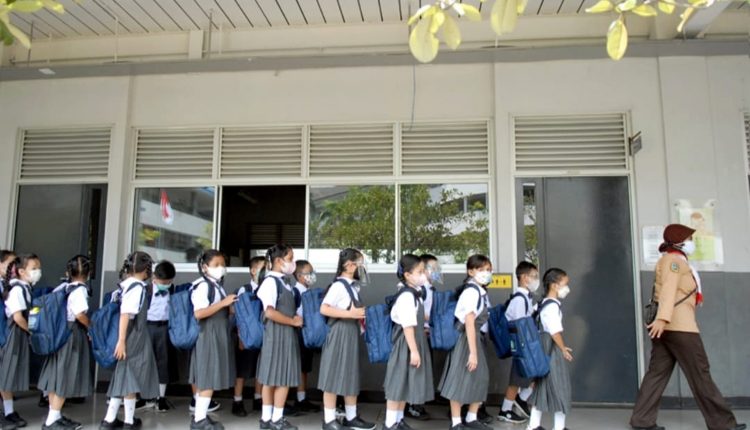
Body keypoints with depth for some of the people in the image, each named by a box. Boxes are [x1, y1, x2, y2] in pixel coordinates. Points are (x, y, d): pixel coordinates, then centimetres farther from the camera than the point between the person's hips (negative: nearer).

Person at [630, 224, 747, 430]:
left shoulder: (675, 261, 26)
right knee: (700, 373, -1)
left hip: (667, 324, 9)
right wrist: (663, 318, -32)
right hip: (677, 323, -9)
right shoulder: (674, 260, -6)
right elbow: (668, 288, -20)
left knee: (658, 372, 4)